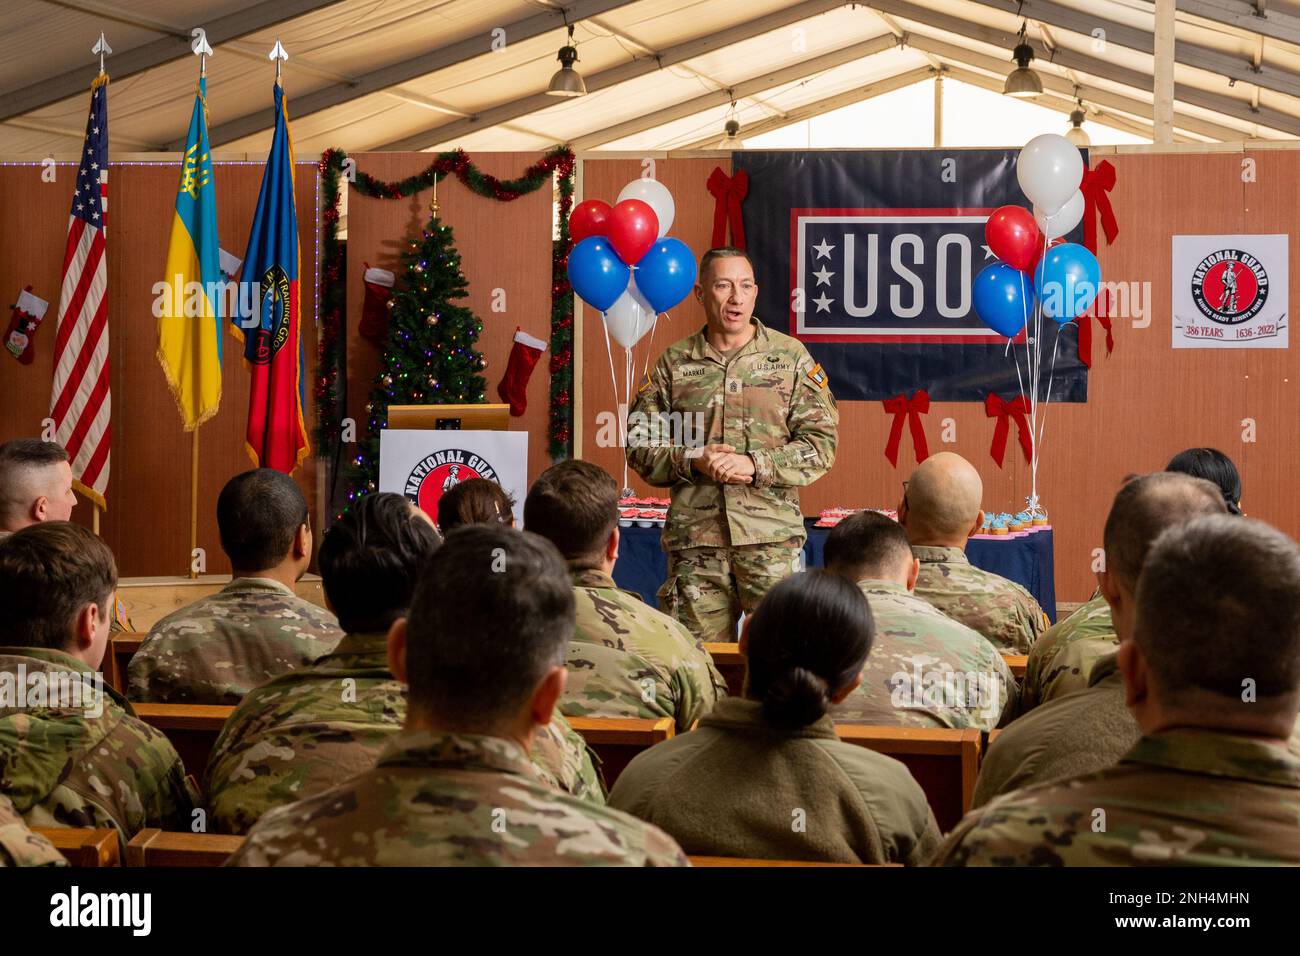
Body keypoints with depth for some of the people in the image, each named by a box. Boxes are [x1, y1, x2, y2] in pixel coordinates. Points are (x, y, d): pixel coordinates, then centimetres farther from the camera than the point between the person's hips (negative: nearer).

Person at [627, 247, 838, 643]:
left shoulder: (790, 356, 6)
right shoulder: (673, 362, 10)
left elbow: (821, 443, 1)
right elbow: (639, 444, 10)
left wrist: (757, 466, -12)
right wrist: (691, 461, -9)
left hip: (772, 539, -1)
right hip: (694, 538, 1)